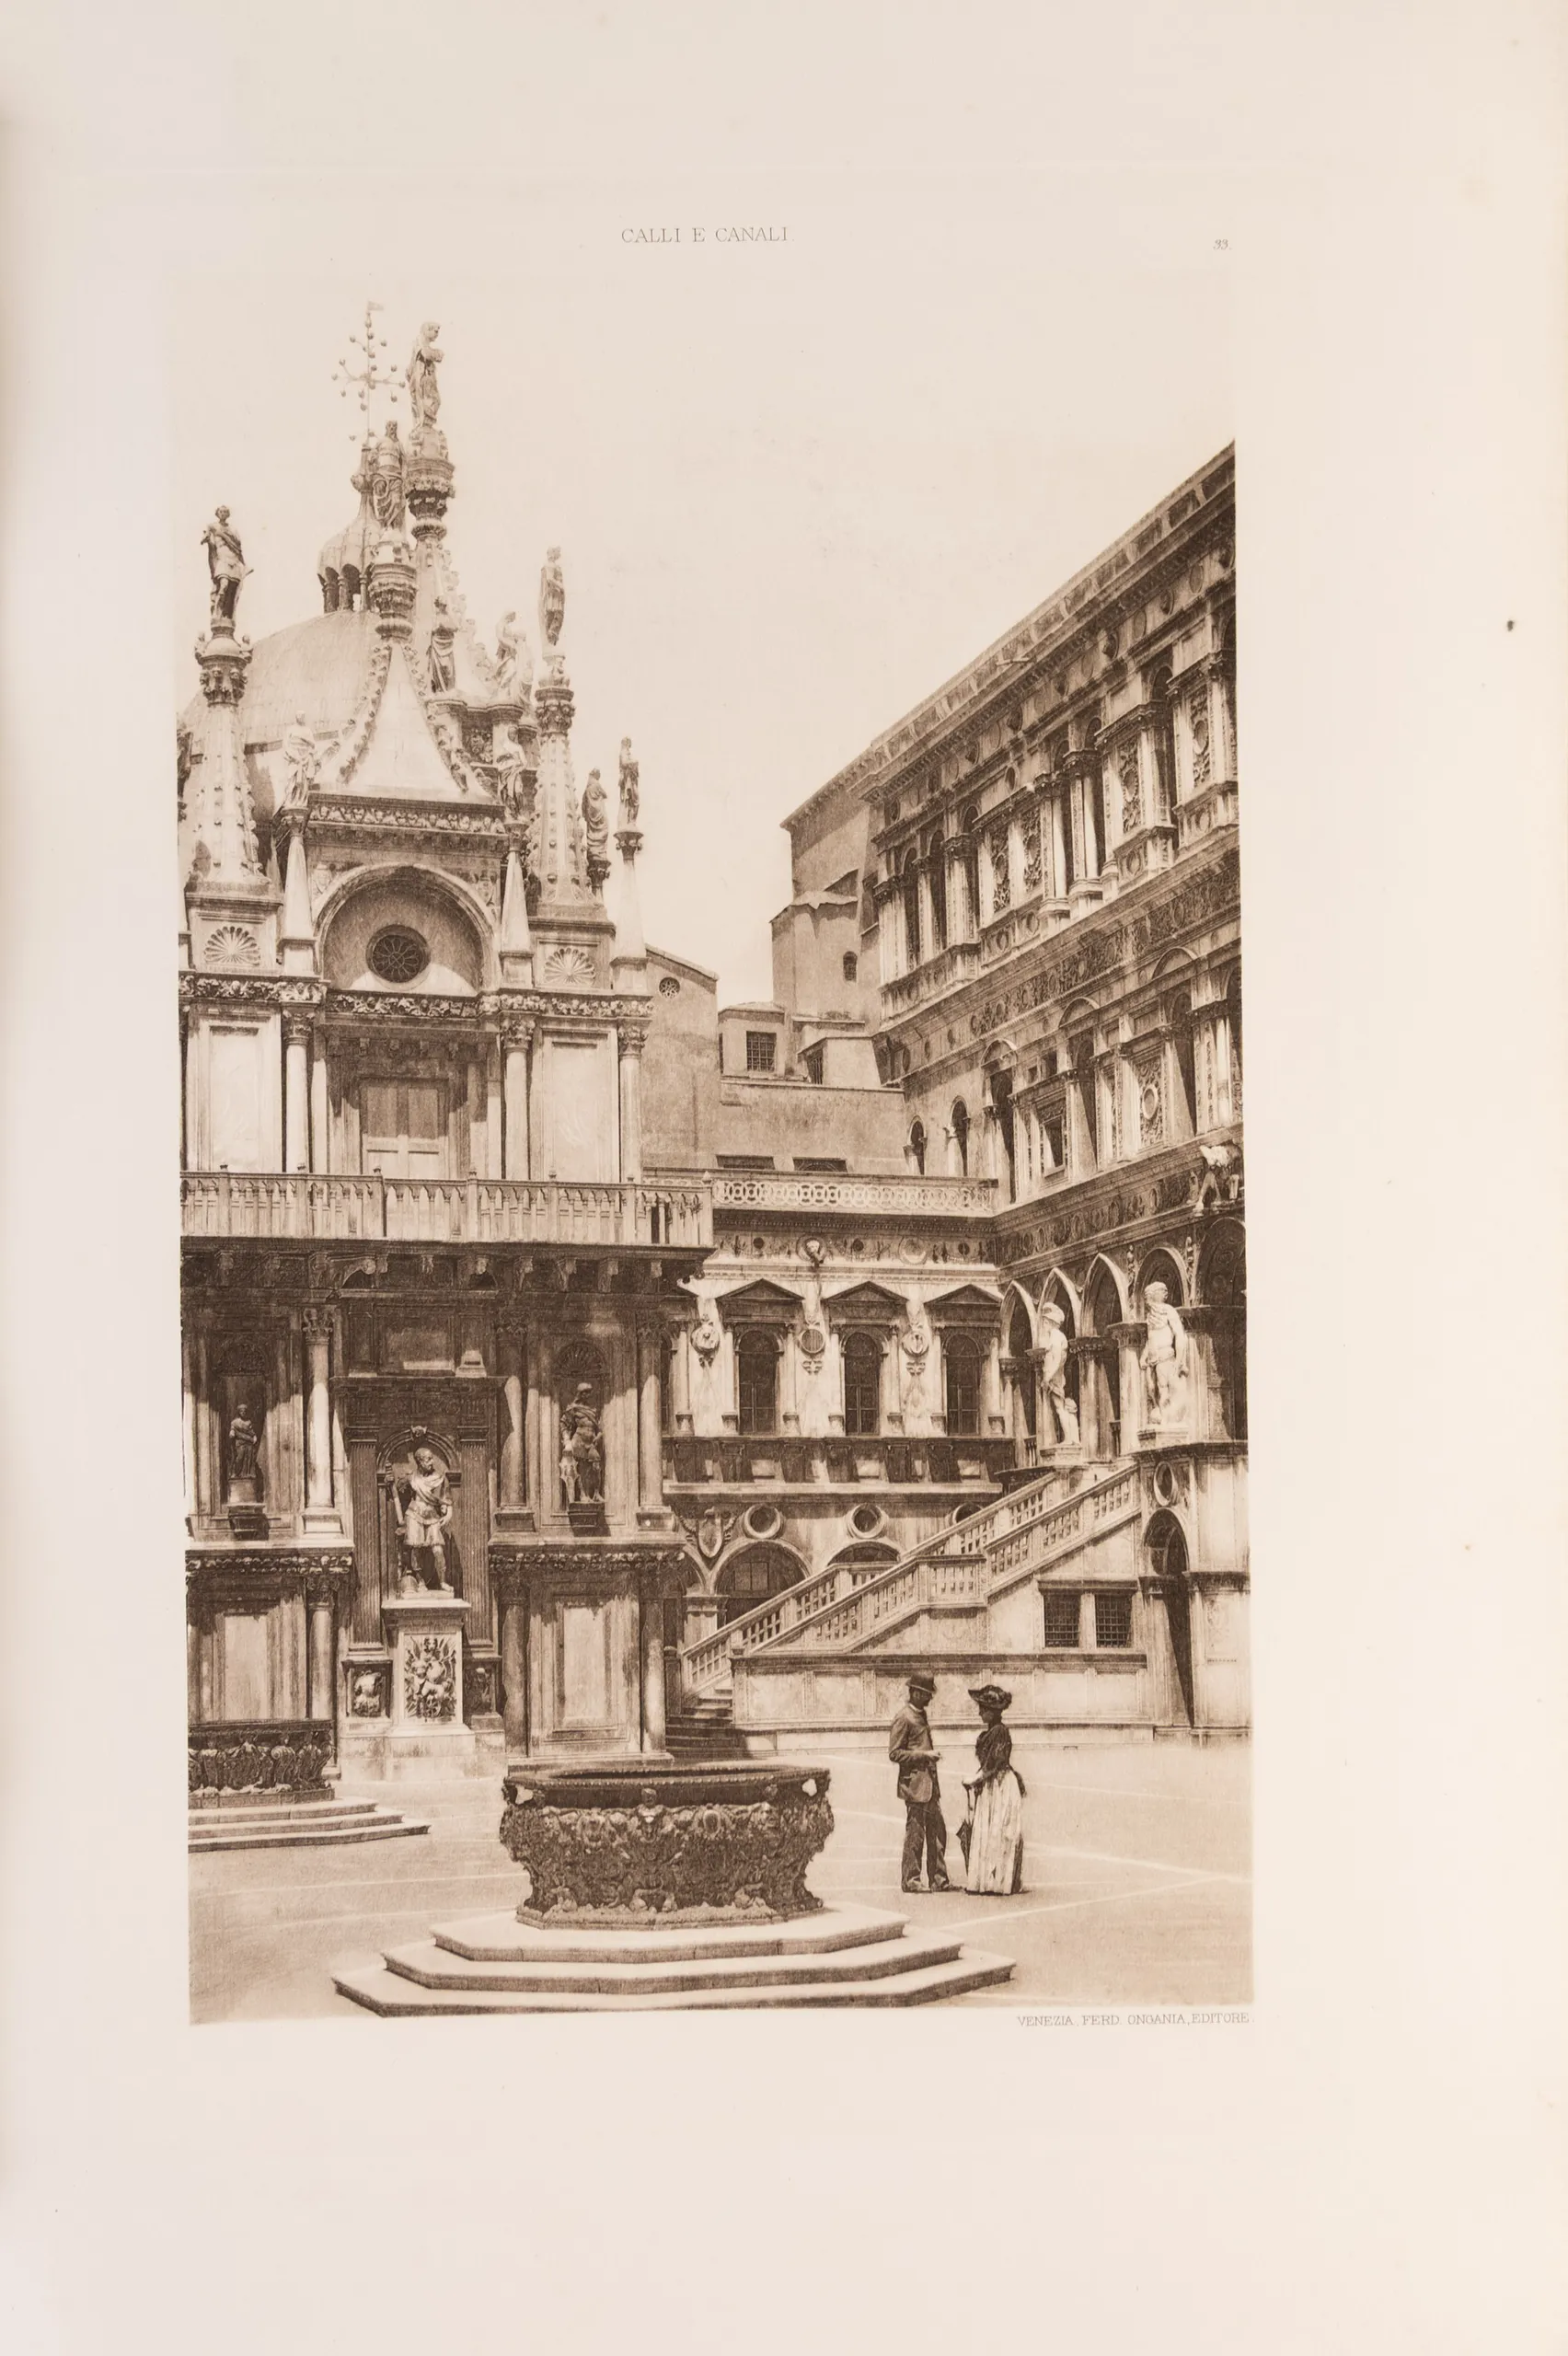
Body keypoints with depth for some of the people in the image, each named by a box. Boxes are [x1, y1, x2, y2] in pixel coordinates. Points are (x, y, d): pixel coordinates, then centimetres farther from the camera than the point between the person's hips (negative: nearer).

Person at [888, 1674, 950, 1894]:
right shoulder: (904, 1718, -12)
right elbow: (894, 1753, -14)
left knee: (937, 1832, 8)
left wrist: (931, 1755, 12)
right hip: (914, 1784, -9)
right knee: (915, 1833, -3)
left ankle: (938, 1879, 13)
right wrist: (924, 1755, -17)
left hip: (930, 1783, 9)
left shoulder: (921, 1715, 15)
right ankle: (910, 1880, 4)